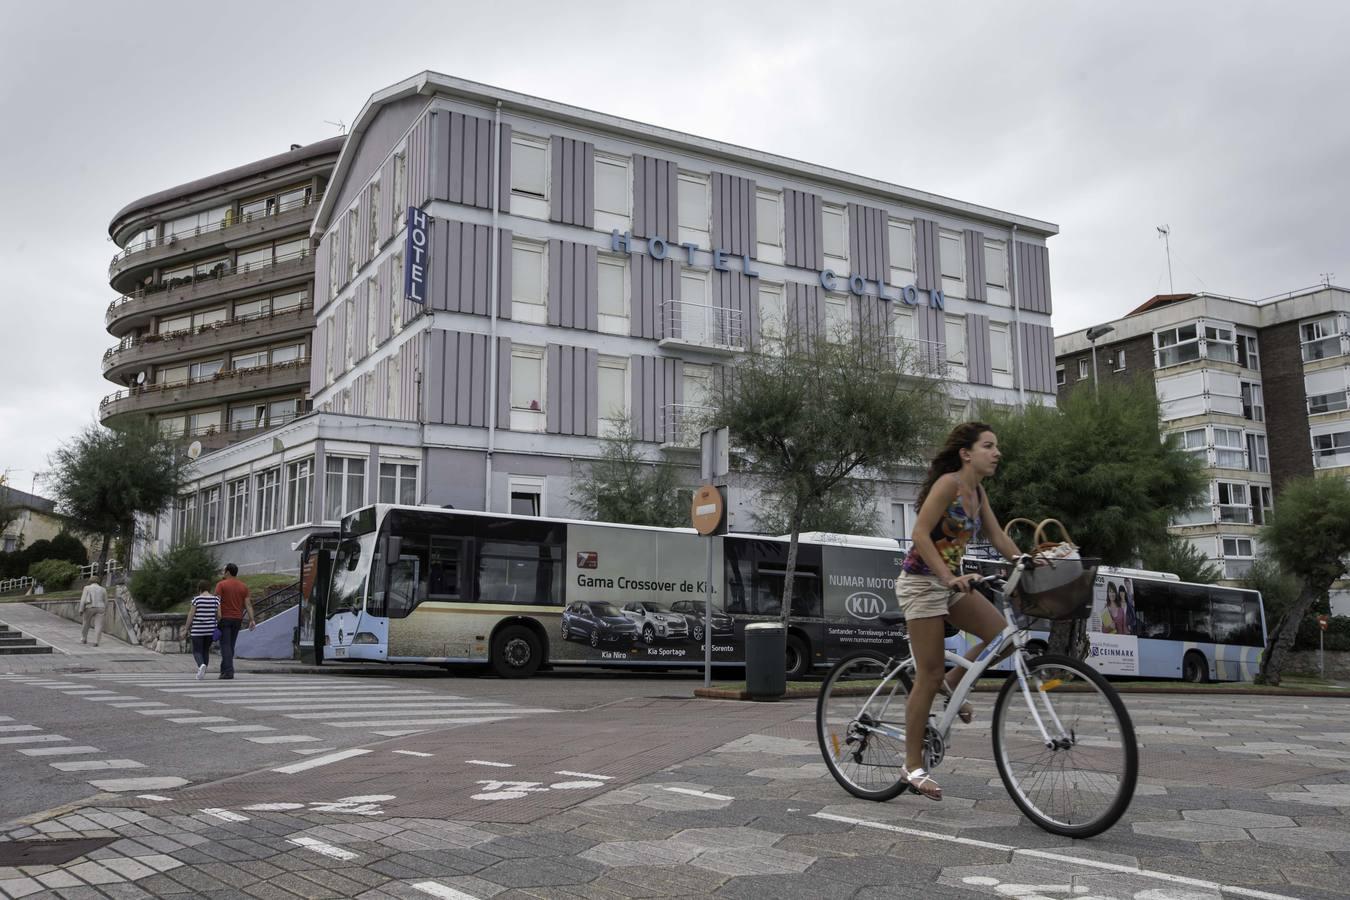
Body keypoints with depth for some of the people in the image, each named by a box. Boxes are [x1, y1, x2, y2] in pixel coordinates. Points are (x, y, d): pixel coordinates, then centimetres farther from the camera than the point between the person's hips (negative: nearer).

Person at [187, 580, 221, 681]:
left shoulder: (197, 599, -9)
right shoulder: (216, 599, -1)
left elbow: (191, 615, -8)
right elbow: (219, 615, -2)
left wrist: (188, 629, 1)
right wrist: (217, 627, 11)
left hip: (197, 630, -3)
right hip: (211, 630, 3)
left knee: (197, 651, 2)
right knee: (206, 650, 17)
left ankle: (202, 665, -26)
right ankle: (202, 672, 16)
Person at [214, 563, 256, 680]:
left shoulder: (221, 585, -6)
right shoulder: (243, 586, 7)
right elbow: (248, 604, 1)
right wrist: (252, 620, -1)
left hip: (224, 619, -5)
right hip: (237, 619, 5)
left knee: (225, 646, -5)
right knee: (231, 645, 14)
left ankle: (229, 671, -16)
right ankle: (224, 670, 20)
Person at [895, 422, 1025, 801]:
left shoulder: (977, 490, 8)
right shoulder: (948, 483, -17)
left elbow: (997, 535, 11)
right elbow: (920, 535, -23)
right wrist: (949, 577, -30)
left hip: (949, 581, 8)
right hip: (921, 581, -8)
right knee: (929, 675, -5)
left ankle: (951, 682, 17)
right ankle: (913, 765, 5)